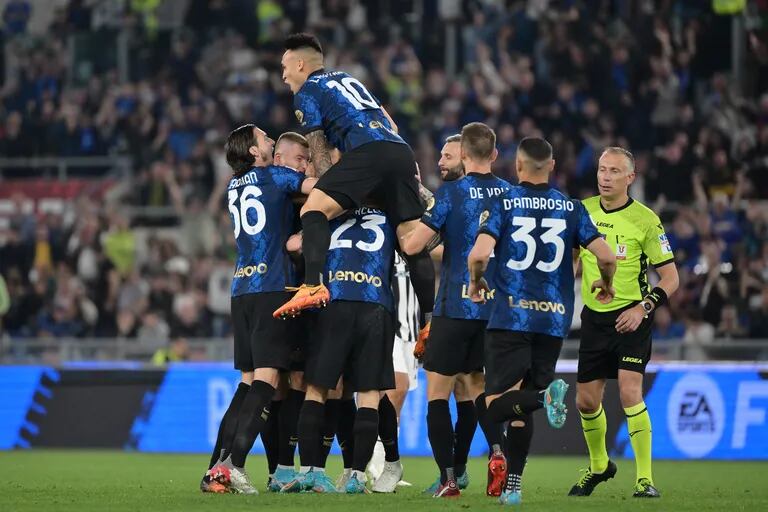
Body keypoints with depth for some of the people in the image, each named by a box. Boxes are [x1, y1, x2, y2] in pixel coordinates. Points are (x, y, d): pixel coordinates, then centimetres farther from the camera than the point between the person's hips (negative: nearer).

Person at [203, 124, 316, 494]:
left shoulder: (234, 187, 21)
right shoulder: (274, 176, 2)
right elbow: (317, 186, -8)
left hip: (242, 289, 7)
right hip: (273, 286, -7)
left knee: (248, 381, 10)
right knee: (266, 377, -10)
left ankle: (216, 468, 4)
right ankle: (233, 463, -22)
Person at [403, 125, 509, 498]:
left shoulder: (451, 193, -11)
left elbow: (412, 245, -14)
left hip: (455, 307, -5)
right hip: (498, 308, 5)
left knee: (438, 392, 3)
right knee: (479, 384, 20)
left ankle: (448, 479, -5)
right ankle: (497, 450, -5)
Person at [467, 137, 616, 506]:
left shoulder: (502, 204, -2)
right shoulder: (571, 208, 5)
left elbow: (479, 254, -15)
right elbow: (606, 257, -1)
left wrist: (476, 283, 7)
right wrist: (605, 285, 21)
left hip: (510, 317, -3)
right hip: (554, 320, 4)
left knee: (496, 404, -4)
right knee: (521, 406, 14)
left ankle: (545, 394, -33)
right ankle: (512, 486, 9)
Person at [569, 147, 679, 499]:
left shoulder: (645, 220, -9)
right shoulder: (583, 211, 3)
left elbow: (671, 277, -6)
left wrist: (643, 307, -19)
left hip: (631, 317, -5)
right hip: (594, 316, 5)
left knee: (630, 393, -19)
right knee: (586, 401, 7)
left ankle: (645, 479, -12)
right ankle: (599, 466, 32)